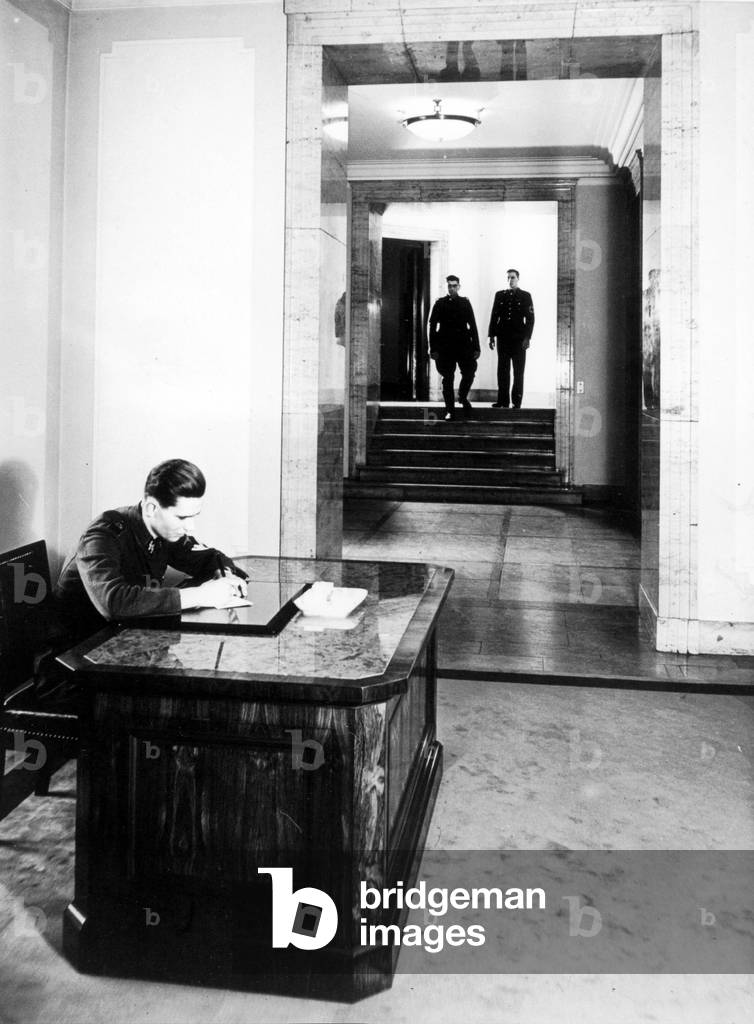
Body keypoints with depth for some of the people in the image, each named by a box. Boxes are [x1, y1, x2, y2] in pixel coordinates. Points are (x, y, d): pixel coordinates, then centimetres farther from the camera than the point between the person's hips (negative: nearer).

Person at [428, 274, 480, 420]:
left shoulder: (465, 303, 9)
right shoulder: (440, 304, 5)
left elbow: (472, 325, 9)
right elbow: (432, 326, 4)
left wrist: (476, 347, 1)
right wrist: (433, 349, -3)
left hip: (464, 345, 1)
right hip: (445, 346, -1)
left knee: (469, 372, -8)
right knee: (448, 379, 0)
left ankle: (463, 397, 20)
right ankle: (450, 410, 6)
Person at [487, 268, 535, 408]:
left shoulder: (525, 296, 4)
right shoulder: (500, 295, 12)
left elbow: (530, 318, 1)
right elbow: (494, 316, 13)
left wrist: (527, 338, -8)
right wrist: (492, 335, 5)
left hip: (519, 339, -2)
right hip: (503, 339, 2)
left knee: (518, 372, 0)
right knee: (502, 370, 1)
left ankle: (517, 401, 4)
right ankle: (503, 401, 4)